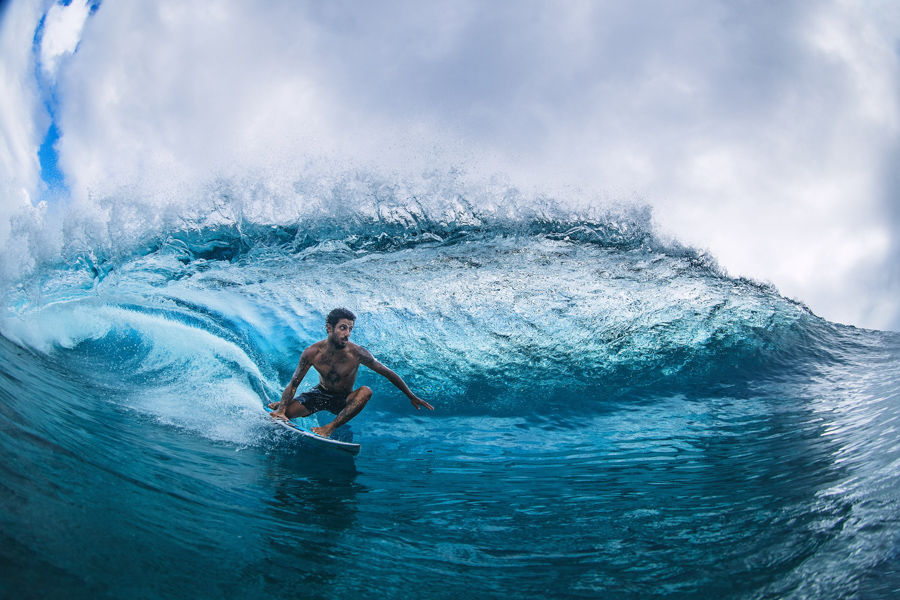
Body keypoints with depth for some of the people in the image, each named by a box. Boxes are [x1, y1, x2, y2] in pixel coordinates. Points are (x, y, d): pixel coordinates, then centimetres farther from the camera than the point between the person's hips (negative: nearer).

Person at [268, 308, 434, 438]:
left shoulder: (356, 353, -24)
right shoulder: (312, 353, -19)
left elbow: (388, 373, -15)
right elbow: (293, 384, -12)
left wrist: (411, 396, -11)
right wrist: (281, 409, -27)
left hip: (344, 401, -1)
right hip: (321, 393, 1)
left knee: (366, 391, -33)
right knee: (285, 412, -22)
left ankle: (330, 428, -32)